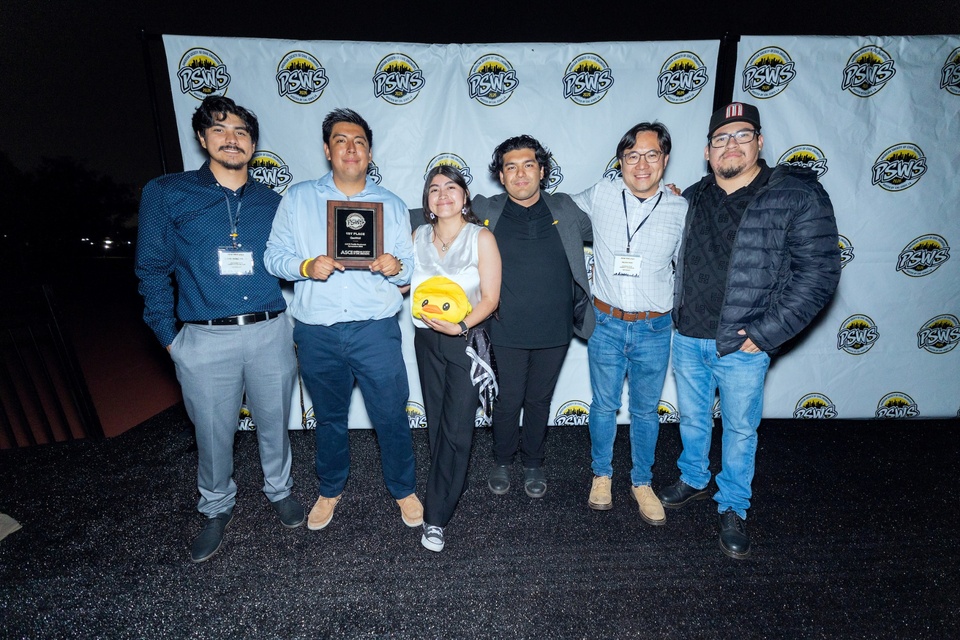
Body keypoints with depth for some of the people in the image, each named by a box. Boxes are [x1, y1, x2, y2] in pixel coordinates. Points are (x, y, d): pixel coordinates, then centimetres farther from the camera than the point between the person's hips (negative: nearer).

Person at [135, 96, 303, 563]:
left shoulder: (272, 203, 8)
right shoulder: (167, 194, 2)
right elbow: (152, 270, 4)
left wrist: (293, 325, 5)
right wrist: (169, 336, 0)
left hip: (270, 333, 2)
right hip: (205, 340, -1)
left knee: (274, 423, 15)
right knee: (213, 433, 12)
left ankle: (278, 490, 41)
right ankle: (217, 508, 38)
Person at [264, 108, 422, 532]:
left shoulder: (392, 205, 8)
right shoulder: (298, 198, 7)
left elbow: (409, 269, 6)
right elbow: (274, 255, 3)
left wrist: (395, 267, -17)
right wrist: (306, 267, -17)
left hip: (376, 331, 0)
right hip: (317, 334, 1)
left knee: (391, 415, 5)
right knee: (329, 418, 18)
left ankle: (404, 490, 30)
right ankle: (330, 491, 41)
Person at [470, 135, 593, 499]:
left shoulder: (565, 210, 5)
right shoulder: (486, 212, -1)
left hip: (555, 330, 2)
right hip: (508, 331, -1)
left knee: (539, 400, 16)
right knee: (509, 400, 11)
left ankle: (533, 463, 39)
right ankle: (502, 461, 38)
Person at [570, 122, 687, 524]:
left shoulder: (680, 210, -3)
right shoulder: (600, 196, -4)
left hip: (654, 329, 1)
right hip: (606, 323, 0)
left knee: (646, 410, 15)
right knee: (604, 405, 14)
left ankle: (642, 482, 36)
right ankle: (601, 474, 36)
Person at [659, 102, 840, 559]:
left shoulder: (798, 196, -9)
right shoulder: (692, 199, 4)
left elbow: (819, 273, -12)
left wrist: (765, 333, -16)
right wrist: (675, 313, 8)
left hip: (742, 347, -4)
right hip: (687, 338, 4)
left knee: (740, 430, 12)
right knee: (692, 418, 20)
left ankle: (733, 509, 34)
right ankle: (694, 481, 44)